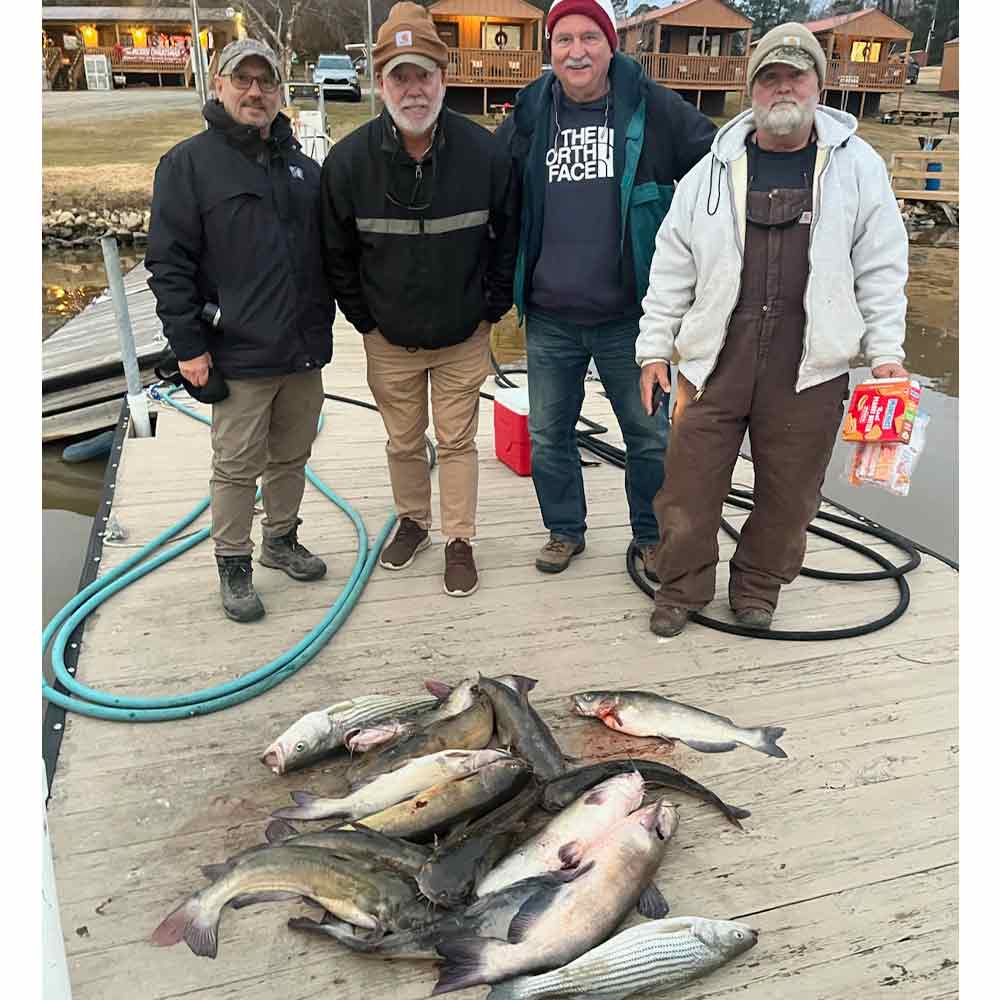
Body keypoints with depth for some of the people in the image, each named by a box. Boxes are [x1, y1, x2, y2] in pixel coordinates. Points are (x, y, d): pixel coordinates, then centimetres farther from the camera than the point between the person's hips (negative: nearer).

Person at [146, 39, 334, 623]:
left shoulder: (302, 166, 12)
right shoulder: (189, 163, -4)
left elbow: (327, 250, 21)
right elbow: (168, 263, -8)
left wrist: (324, 321, 16)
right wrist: (188, 345, -13)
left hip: (304, 351, 5)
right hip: (239, 354, -5)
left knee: (292, 456, 16)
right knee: (237, 466, 2)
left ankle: (282, 539, 35)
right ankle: (234, 565, 17)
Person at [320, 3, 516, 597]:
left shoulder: (484, 153, -14)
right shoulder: (349, 160, -13)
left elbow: (509, 237, 0)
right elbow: (337, 253, 0)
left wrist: (492, 309, 0)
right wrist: (365, 321, 2)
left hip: (463, 337, -1)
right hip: (389, 339, 1)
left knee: (458, 441, 7)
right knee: (404, 441, 15)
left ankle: (459, 541, 22)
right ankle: (413, 521, 38)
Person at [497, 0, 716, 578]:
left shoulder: (653, 109, -5)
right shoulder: (529, 116, 2)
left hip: (630, 315, -2)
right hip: (549, 318, 2)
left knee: (650, 434, 10)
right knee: (549, 435, 12)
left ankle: (653, 535, 30)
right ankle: (565, 530, 33)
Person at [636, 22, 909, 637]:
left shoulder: (858, 166, 5)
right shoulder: (714, 171, 6)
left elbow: (881, 267, 7)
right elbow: (672, 268, 7)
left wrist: (885, 350, 1)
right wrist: (655, 348, 4)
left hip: (810, 367, 0)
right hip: (715, 357, 0)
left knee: (790, 490, 9)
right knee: (691, 479, 3)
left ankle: (759, 586, 33)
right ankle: (683, 588, 24)